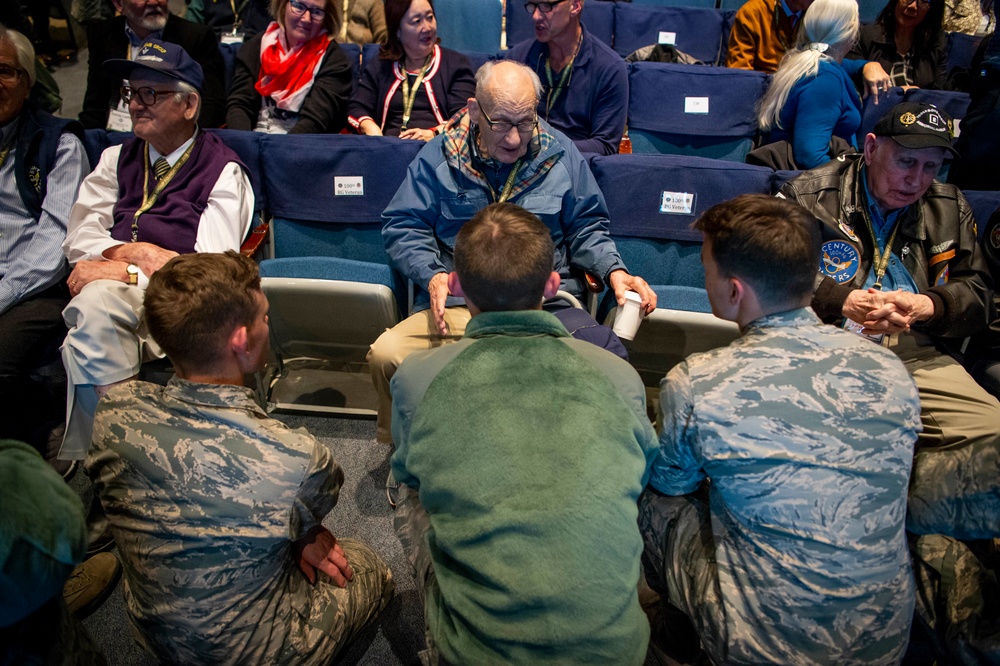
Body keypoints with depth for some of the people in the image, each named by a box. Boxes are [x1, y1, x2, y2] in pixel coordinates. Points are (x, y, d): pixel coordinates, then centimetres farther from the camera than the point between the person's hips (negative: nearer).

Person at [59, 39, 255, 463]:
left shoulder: (223, 172, 2)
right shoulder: (117, 159, 20)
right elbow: (79, 237, 10)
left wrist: (122, 272, -13)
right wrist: (133, 251, -10)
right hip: (111, 291, 4)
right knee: (96, 301, -33)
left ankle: (83, 455, -18)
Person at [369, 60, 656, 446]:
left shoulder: (560, 153, 13)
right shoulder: (439, 156, 9)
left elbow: (586, 227, 19)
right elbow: (402, 227, 10)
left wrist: (614, 271, 0)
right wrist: (432, 276, -9)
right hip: (458, 304, 0)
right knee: (385, 356, -28)